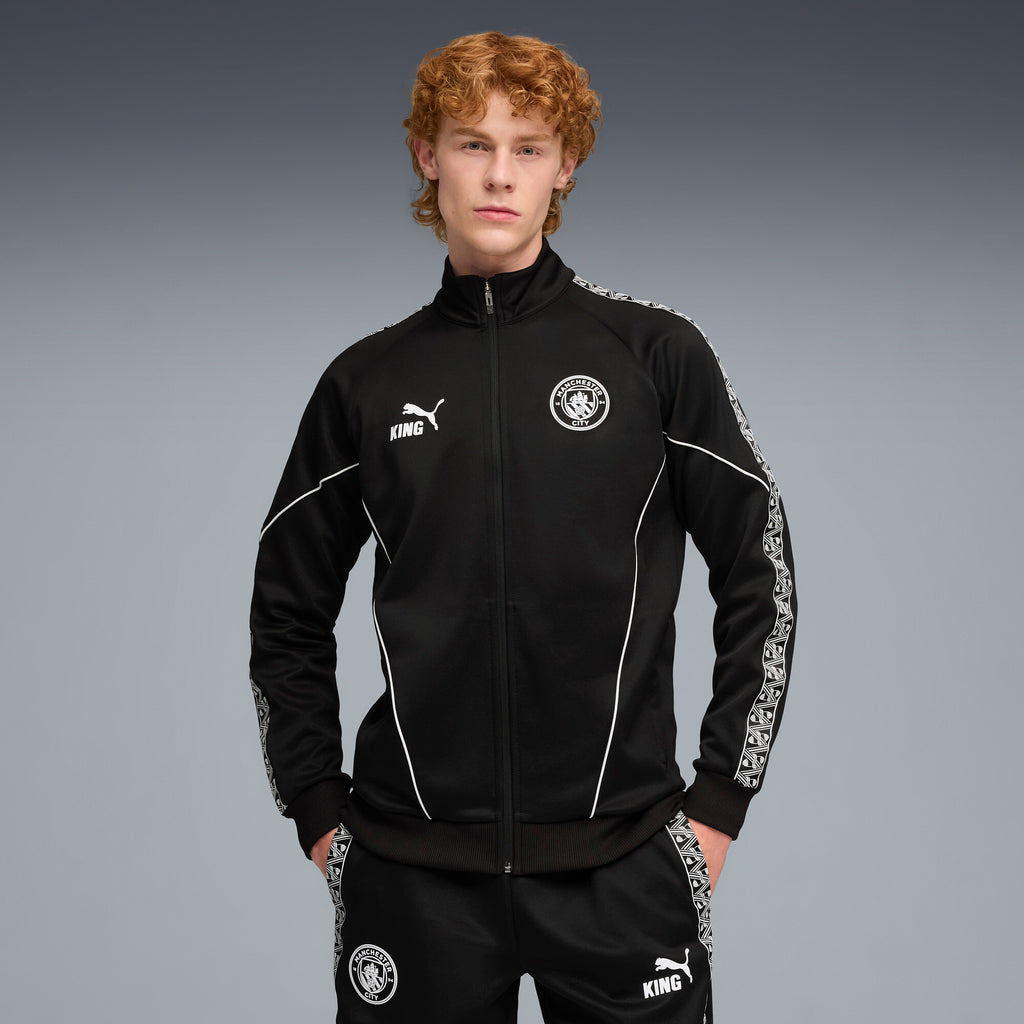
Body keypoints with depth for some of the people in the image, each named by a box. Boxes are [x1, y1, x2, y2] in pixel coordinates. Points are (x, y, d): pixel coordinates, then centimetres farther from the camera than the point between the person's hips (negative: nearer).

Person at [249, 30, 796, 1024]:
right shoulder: (368, 380, 5)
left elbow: (759, 578, 4)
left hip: (621, 865, -1)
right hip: (412, 874, 1)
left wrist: (719, 800, 1)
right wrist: (319, 811, 7)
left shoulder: (657, 353, 0)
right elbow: (288, 613, 13)